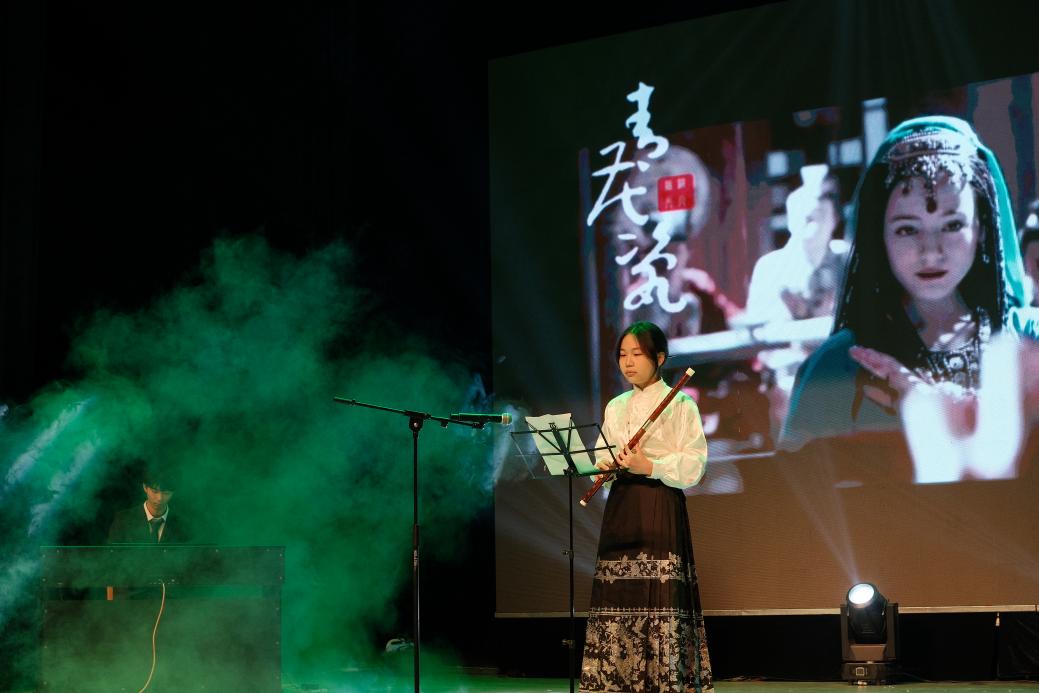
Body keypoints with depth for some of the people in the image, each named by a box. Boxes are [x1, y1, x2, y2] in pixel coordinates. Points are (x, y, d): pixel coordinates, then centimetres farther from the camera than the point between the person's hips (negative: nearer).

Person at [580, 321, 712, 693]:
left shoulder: (680, 404, 0)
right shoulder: (615, 407, 17)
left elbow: (693, 466, -7)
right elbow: (602, 457, 18)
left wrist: (650, 466, -20)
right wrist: (604, 467, -4)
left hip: (661, 508, -5)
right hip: (620, 508, 5)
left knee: (661, 598, -11)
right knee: (618, 596, 1)